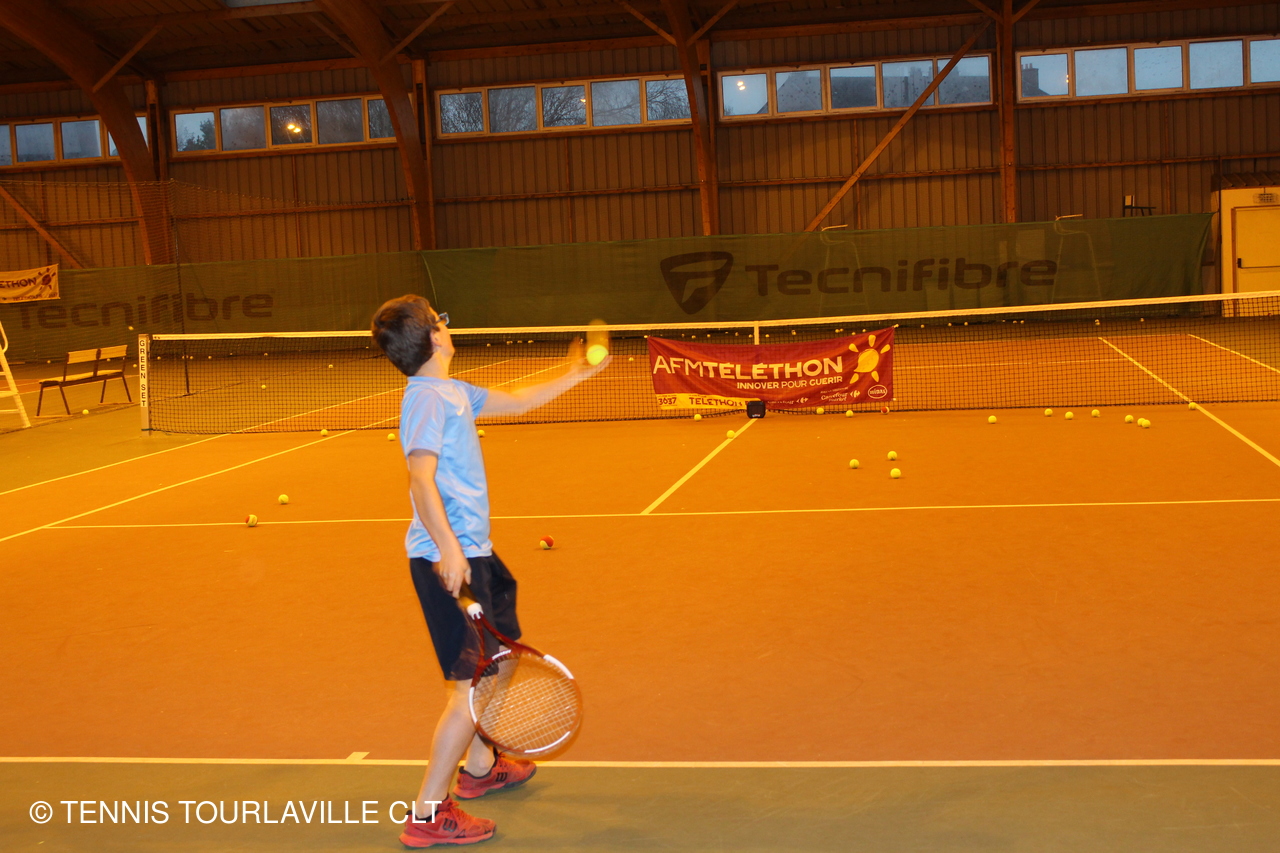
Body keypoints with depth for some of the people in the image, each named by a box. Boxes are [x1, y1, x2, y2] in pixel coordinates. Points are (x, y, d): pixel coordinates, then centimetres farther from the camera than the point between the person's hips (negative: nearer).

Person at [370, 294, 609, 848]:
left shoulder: (454, 392, 12)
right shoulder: (427, 398, -17)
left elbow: (516, 402, 29)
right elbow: (421, 477, -27)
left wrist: (572, 377, 34)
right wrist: (448, 550, -35)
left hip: (471, 551, 11)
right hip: (449, 558, -10)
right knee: (474, 682, -7)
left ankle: (479, 767, 43)